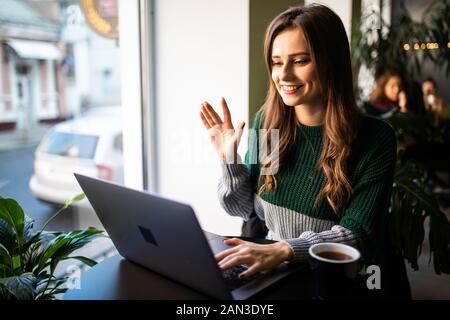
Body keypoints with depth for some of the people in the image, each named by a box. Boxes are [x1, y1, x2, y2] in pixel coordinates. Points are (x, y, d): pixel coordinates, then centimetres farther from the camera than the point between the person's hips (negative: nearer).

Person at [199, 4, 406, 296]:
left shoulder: (375, 139, -13)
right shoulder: (268, 122, -2)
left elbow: (360, 236, -17)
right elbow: (246, 209, 5)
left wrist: (283, 249, -31)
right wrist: (229, 158, -11)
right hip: (272, 272, 4)